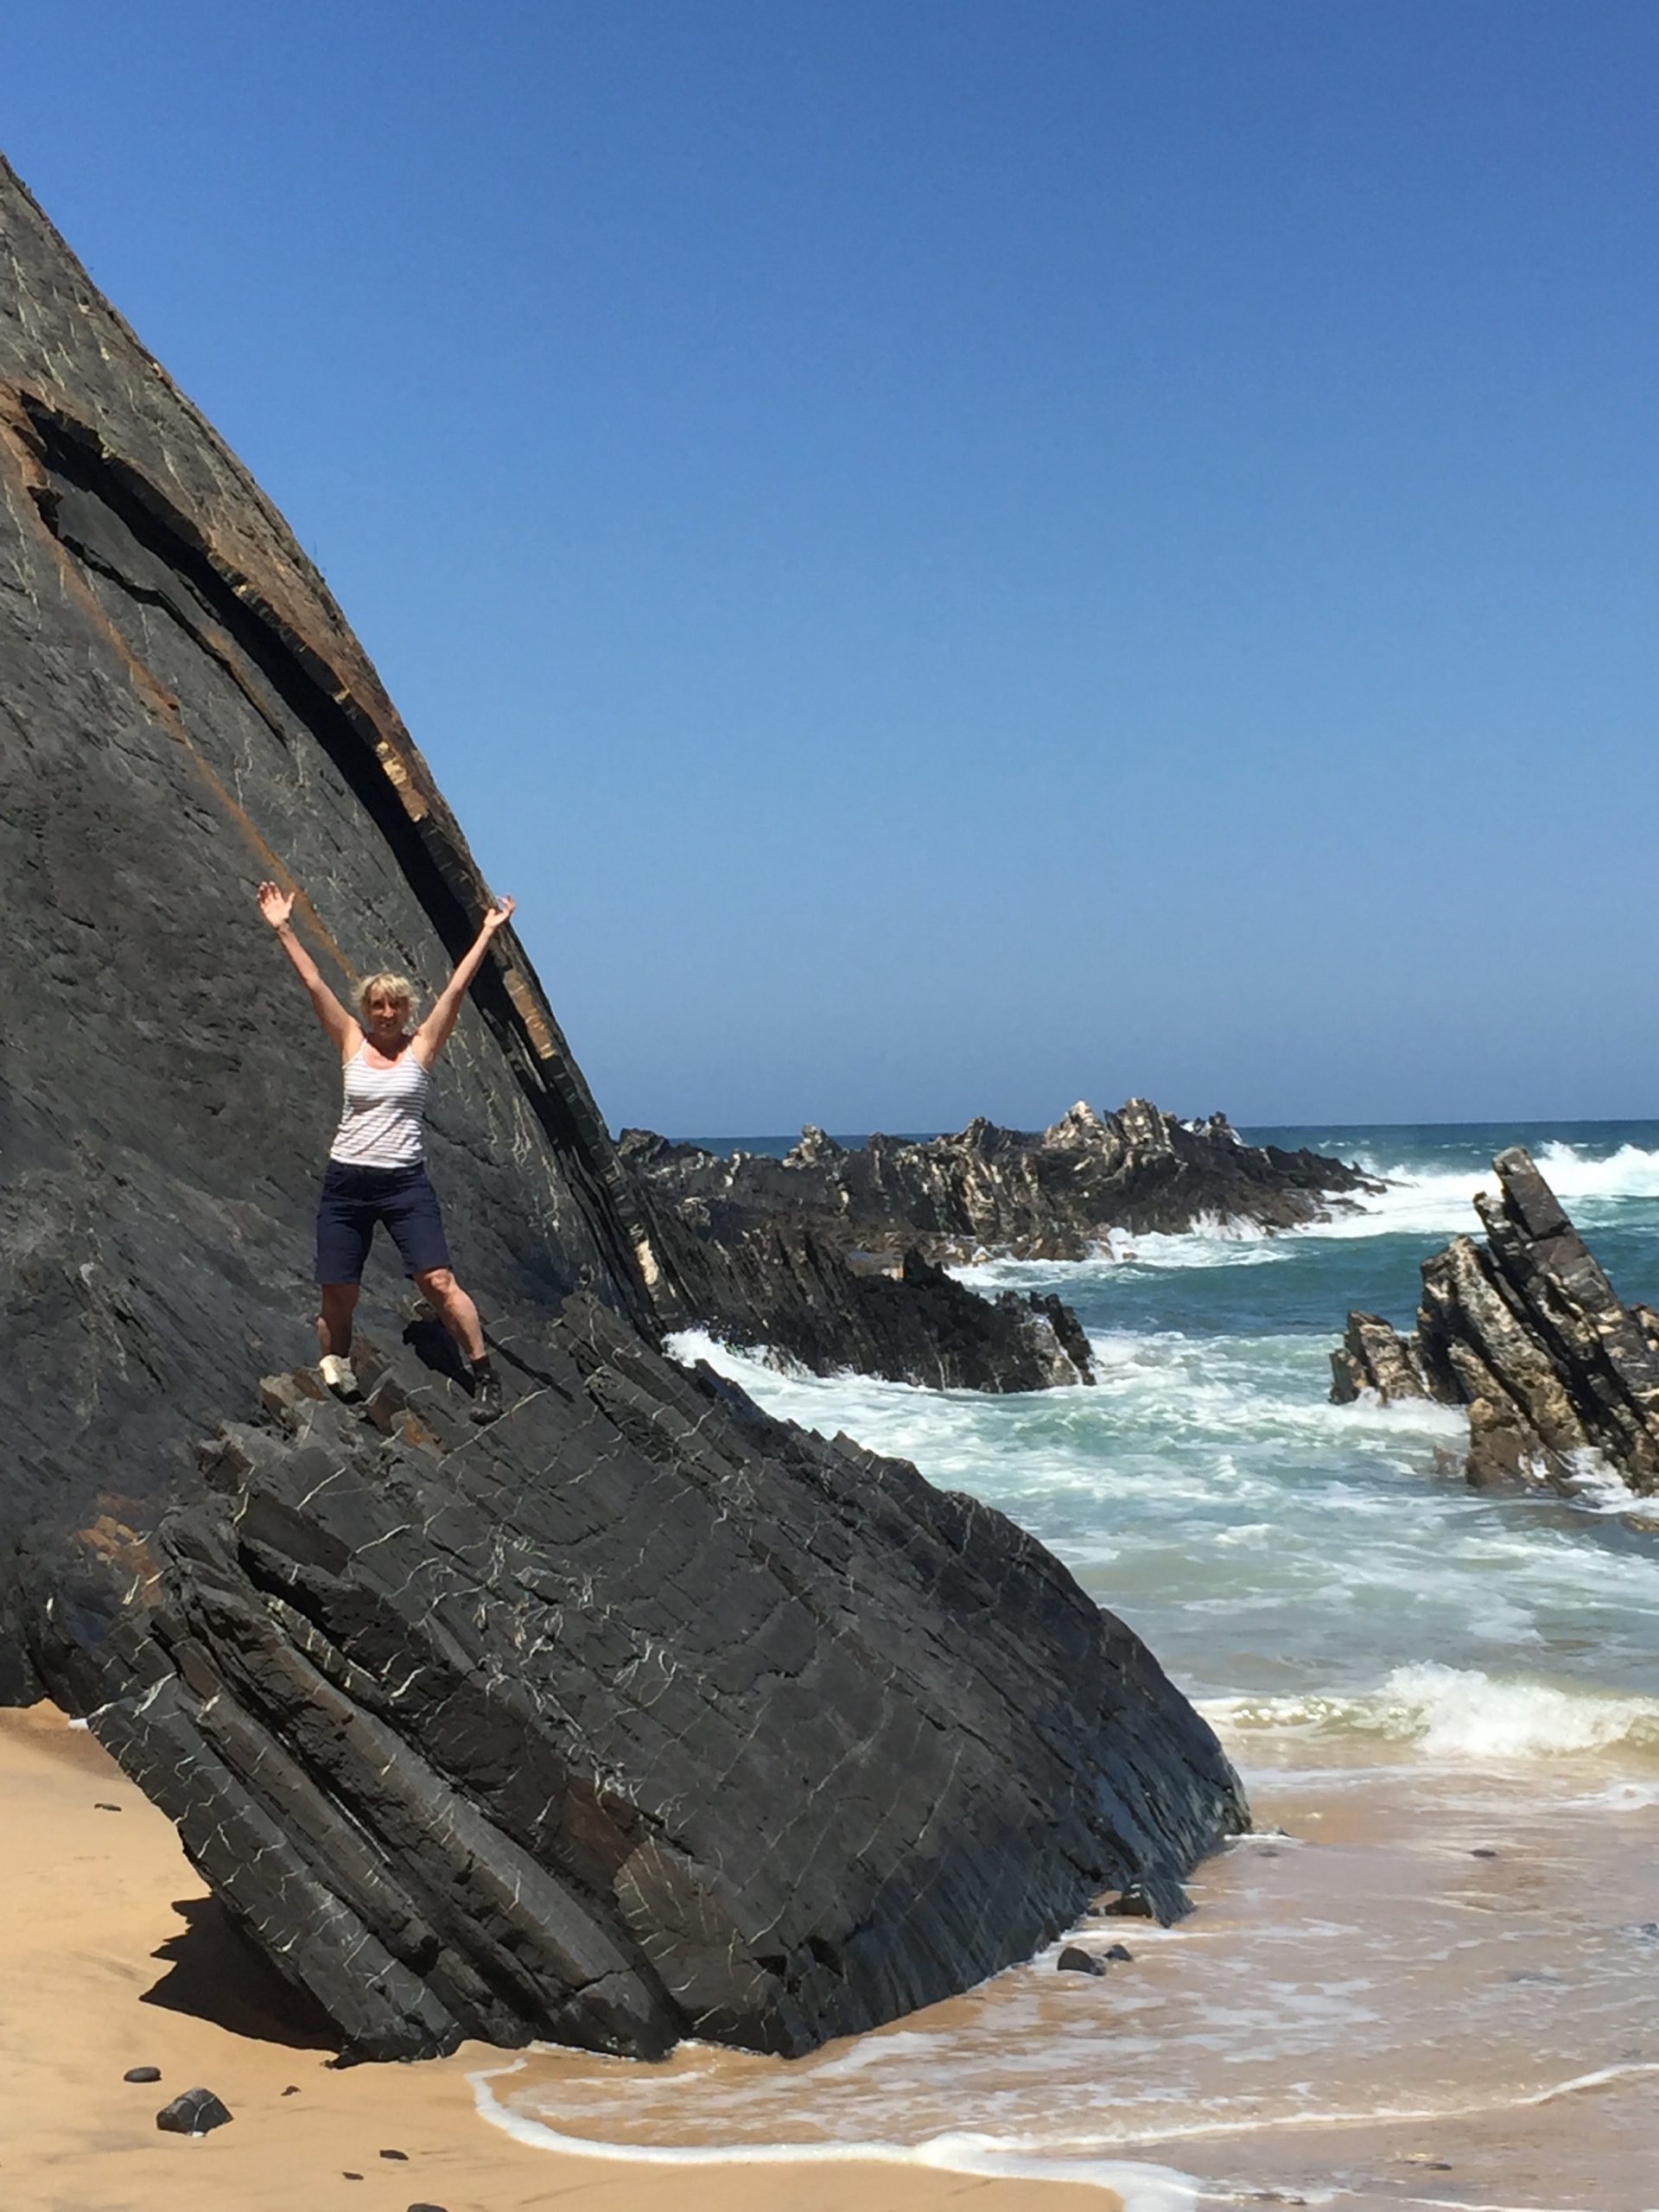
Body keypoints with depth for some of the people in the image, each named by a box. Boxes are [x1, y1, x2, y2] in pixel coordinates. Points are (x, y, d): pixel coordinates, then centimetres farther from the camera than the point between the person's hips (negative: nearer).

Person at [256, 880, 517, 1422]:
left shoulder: (421, 1047, 2)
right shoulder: (353, 1044, 6)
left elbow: (456, 989, -2)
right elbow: (314, 985, 3)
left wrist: (487, 933, -5)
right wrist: (283, 930, -1)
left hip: (405, 1183, -2)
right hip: (346, 1181, 2)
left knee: (439, 1282, -11)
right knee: (337, 1296, 2)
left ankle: (485, 1377, -3)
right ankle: (333, 1375, 21)